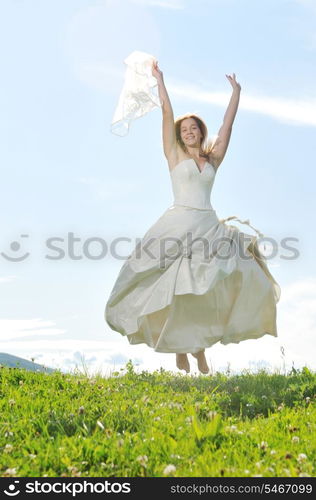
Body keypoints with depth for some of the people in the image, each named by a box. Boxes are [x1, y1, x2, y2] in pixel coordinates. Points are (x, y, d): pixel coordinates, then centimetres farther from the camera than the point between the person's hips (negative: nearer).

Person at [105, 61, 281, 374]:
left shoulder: (213, 159, 15)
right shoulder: (174, 156, 8)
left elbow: (227, 124, 16)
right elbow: (167, 113, 5)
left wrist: (236, 92, 21)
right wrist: (159, 79, 7)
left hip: (208, 227, 3)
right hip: (178, 225, -3)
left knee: (206, 292, -6)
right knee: (178, 291, -6)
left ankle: (200, 348, 4)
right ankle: (180, 351, 4)